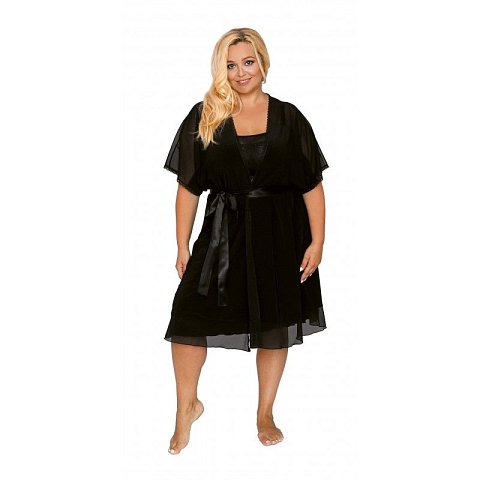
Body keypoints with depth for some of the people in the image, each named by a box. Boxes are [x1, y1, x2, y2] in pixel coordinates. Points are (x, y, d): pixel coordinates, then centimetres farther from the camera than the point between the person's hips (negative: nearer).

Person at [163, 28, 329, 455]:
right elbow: (188, 188, 2)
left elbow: (313, 186, 1)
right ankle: (188, 406, 19)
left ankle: (265, 414, 29)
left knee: (275, 328, 10)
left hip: (280, 234, 0)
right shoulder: (204, 117, 1)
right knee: (190, 317, -5)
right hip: (223, 232, 0)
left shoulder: (288, 118, 1)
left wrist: (317, 242, -4)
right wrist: (183, 247, 0)